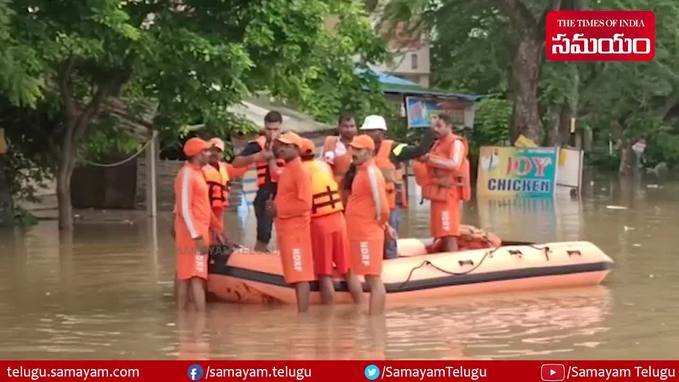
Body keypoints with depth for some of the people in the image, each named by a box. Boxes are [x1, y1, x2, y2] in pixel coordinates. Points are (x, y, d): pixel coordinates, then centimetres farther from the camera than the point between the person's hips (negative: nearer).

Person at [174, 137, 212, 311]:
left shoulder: (196, 173, 15)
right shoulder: (187, 174, -15)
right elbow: (184, 210, -19)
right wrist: (198, 237, -22)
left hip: (197, 232, 10)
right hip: (194, 233, -10)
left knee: (184, 277, 10)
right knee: (197, 277, -14)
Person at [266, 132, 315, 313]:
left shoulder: (300, 172, -12)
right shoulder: (285, 170, 15)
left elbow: (305, 204, -19)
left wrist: (279, 209, -14)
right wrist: (274, 206, 5)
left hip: (296, 228, -9)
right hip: (285, 228, 9)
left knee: (300, 275, -9)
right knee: (295, 275, 10)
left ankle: (302, 314, -11)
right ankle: (302, 313, 14)